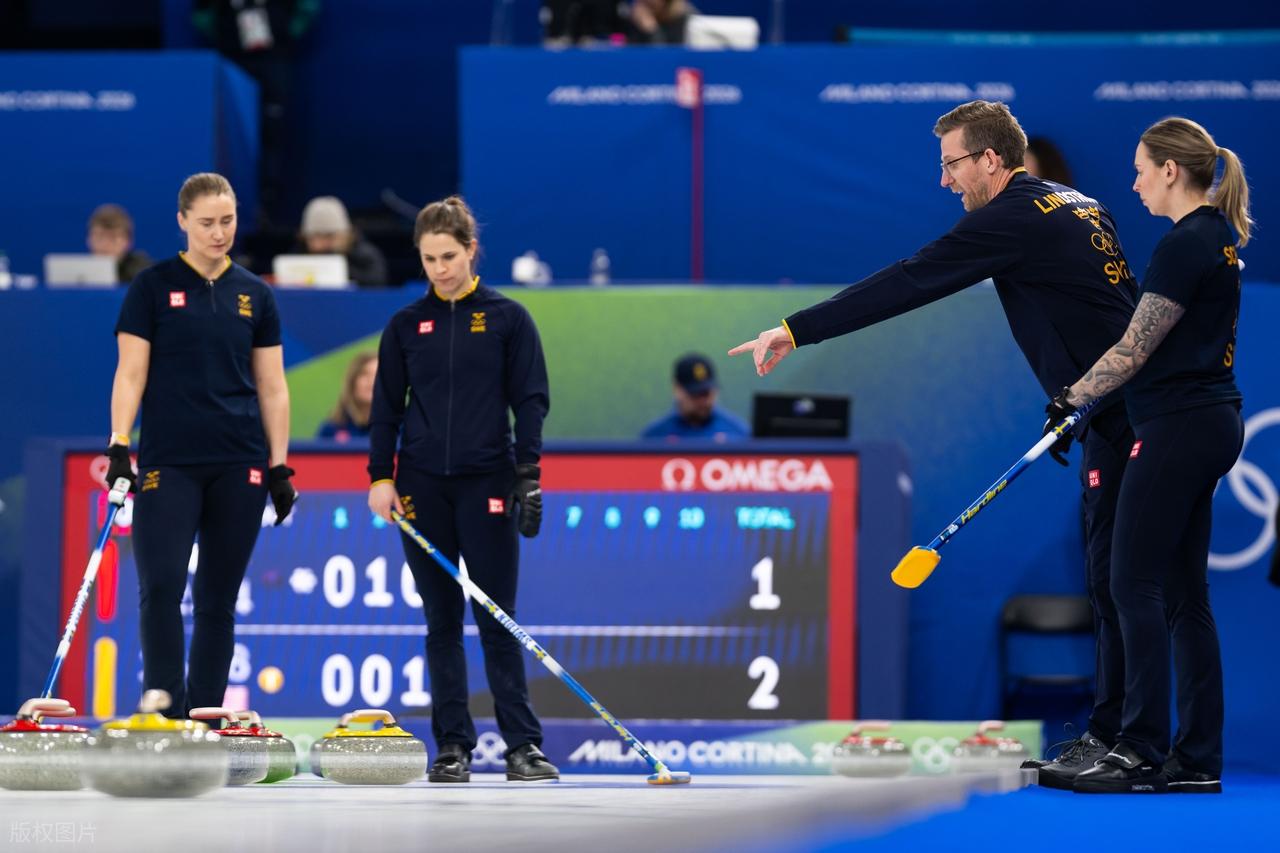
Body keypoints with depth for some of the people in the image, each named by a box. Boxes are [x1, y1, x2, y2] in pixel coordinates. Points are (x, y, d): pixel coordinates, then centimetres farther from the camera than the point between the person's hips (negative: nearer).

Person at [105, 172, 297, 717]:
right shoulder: (153, 288, 2)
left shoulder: (255, 296, 10)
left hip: (239, 466, 3)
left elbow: (272, 388, 11)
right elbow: (130, 375, -1)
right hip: (168, 464, -3)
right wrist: (118, 446, -11)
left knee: (218, 600, 5)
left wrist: (280, 466, 6)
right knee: (160, 590, -12)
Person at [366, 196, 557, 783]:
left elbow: (531, 400, 0)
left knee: (497, 619, -4)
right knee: (441, 621, 4)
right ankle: (452, 747, 7)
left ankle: (524, 745, -1)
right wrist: (381, 477, 0)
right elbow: (387, 407, 9)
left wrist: (527, 471, -9)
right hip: (423, 486, 2)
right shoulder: (406, 325, 7)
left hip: (487, 485, -2)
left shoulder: (508, 318, 1)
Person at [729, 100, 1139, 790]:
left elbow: (905, 285, -15)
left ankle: (1115, 739, -5)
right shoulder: (1076, 205, 16)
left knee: (1113, 578, -7)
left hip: (1119, 416, -10)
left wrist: (796, 331, -13)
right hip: (1129, 404, 10)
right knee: (1112, 576, 11)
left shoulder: (1013, 220, -12)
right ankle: (1114, 735, 15)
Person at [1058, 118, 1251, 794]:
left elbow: (1135, 350, -15)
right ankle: (1198, 758, 10)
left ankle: (1143, 750, -7)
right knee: (1183, 593, 10)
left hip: (1177, 427, -10)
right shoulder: (1219, 235, 14)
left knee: (1136, 582, -7)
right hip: (1212, 421, 10)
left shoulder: (1186, 244, -16)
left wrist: (1072, 399, -1)